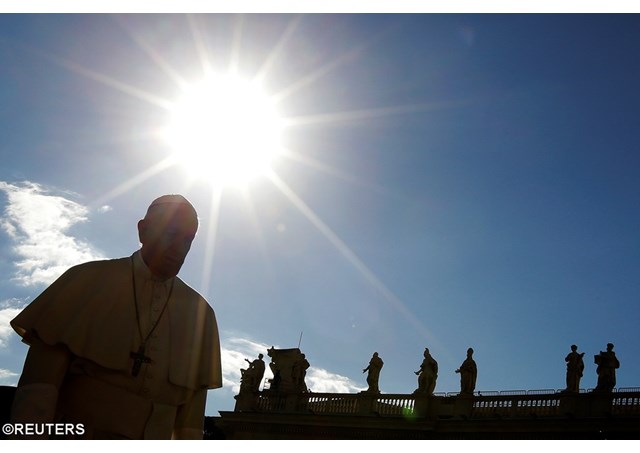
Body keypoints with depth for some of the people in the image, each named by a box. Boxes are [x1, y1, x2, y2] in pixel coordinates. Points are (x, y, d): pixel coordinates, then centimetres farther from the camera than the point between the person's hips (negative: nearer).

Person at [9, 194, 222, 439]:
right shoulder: (89, 280, 1)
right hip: (74, 437, -2)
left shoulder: (200, 313, 8)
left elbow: (194, 397, 9)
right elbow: (43, 370, -5)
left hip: (152, 439, 2)